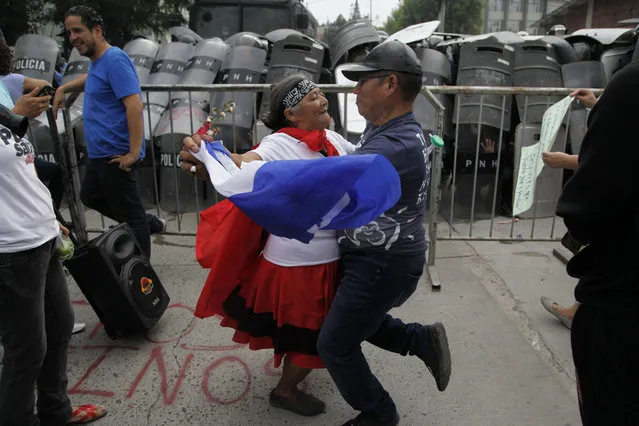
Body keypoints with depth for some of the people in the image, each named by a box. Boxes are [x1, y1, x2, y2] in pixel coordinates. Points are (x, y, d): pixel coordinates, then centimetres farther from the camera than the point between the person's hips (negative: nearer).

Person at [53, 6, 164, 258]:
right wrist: (63, 88, 23)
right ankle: (149, 224, 34)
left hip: (116, 154, -11)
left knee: (130, 214, -1)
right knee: (90, 197, 26)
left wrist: (134, 153, -30)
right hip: (100, 152, 11)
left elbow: (134, 105, -26)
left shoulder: (114, 59, -17)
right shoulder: (97, 61, 13)